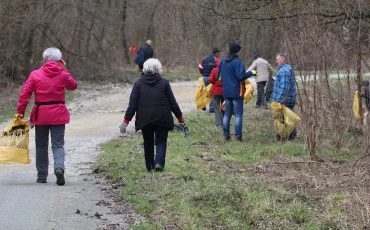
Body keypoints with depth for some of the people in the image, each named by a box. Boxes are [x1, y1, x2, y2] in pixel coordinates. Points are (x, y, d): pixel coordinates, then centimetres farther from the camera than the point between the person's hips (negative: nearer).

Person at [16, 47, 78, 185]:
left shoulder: (35, 74, -2)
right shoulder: (62, 74, -2)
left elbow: (24, 95, -5)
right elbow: (73, 86, 17)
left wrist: (20, 112, -1)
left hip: (40, 114, 0)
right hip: (58, 114, 0)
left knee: (41, 146, 12)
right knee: (58, 145, 2)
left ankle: (42, 176, 15)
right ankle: (59, 168, -25)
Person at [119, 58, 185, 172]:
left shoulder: (139, 84, 3)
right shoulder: (164, 83, 2)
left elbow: (132, 104, -1)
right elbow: (173, 103, 4)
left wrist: (126, 120, 2)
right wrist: (180, 117, 13)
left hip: (145, 119, 1)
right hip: (162, 119, -1)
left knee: (148, 142, 15)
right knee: (161, 142, 3)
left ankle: (150, 166, 17)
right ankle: (159, 162, -19)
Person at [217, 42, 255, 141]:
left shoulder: (222, 62, 7)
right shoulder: (237, 62, -16)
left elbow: (218, 76, 12)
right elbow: (240, 76, -20)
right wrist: (251, 73, -8)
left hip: (226, 92, 6)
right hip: (237, 92, -6)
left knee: (227, 113, 13)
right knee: (238, 114, -1)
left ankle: (226, 135, 12)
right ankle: (238, 135, -4)